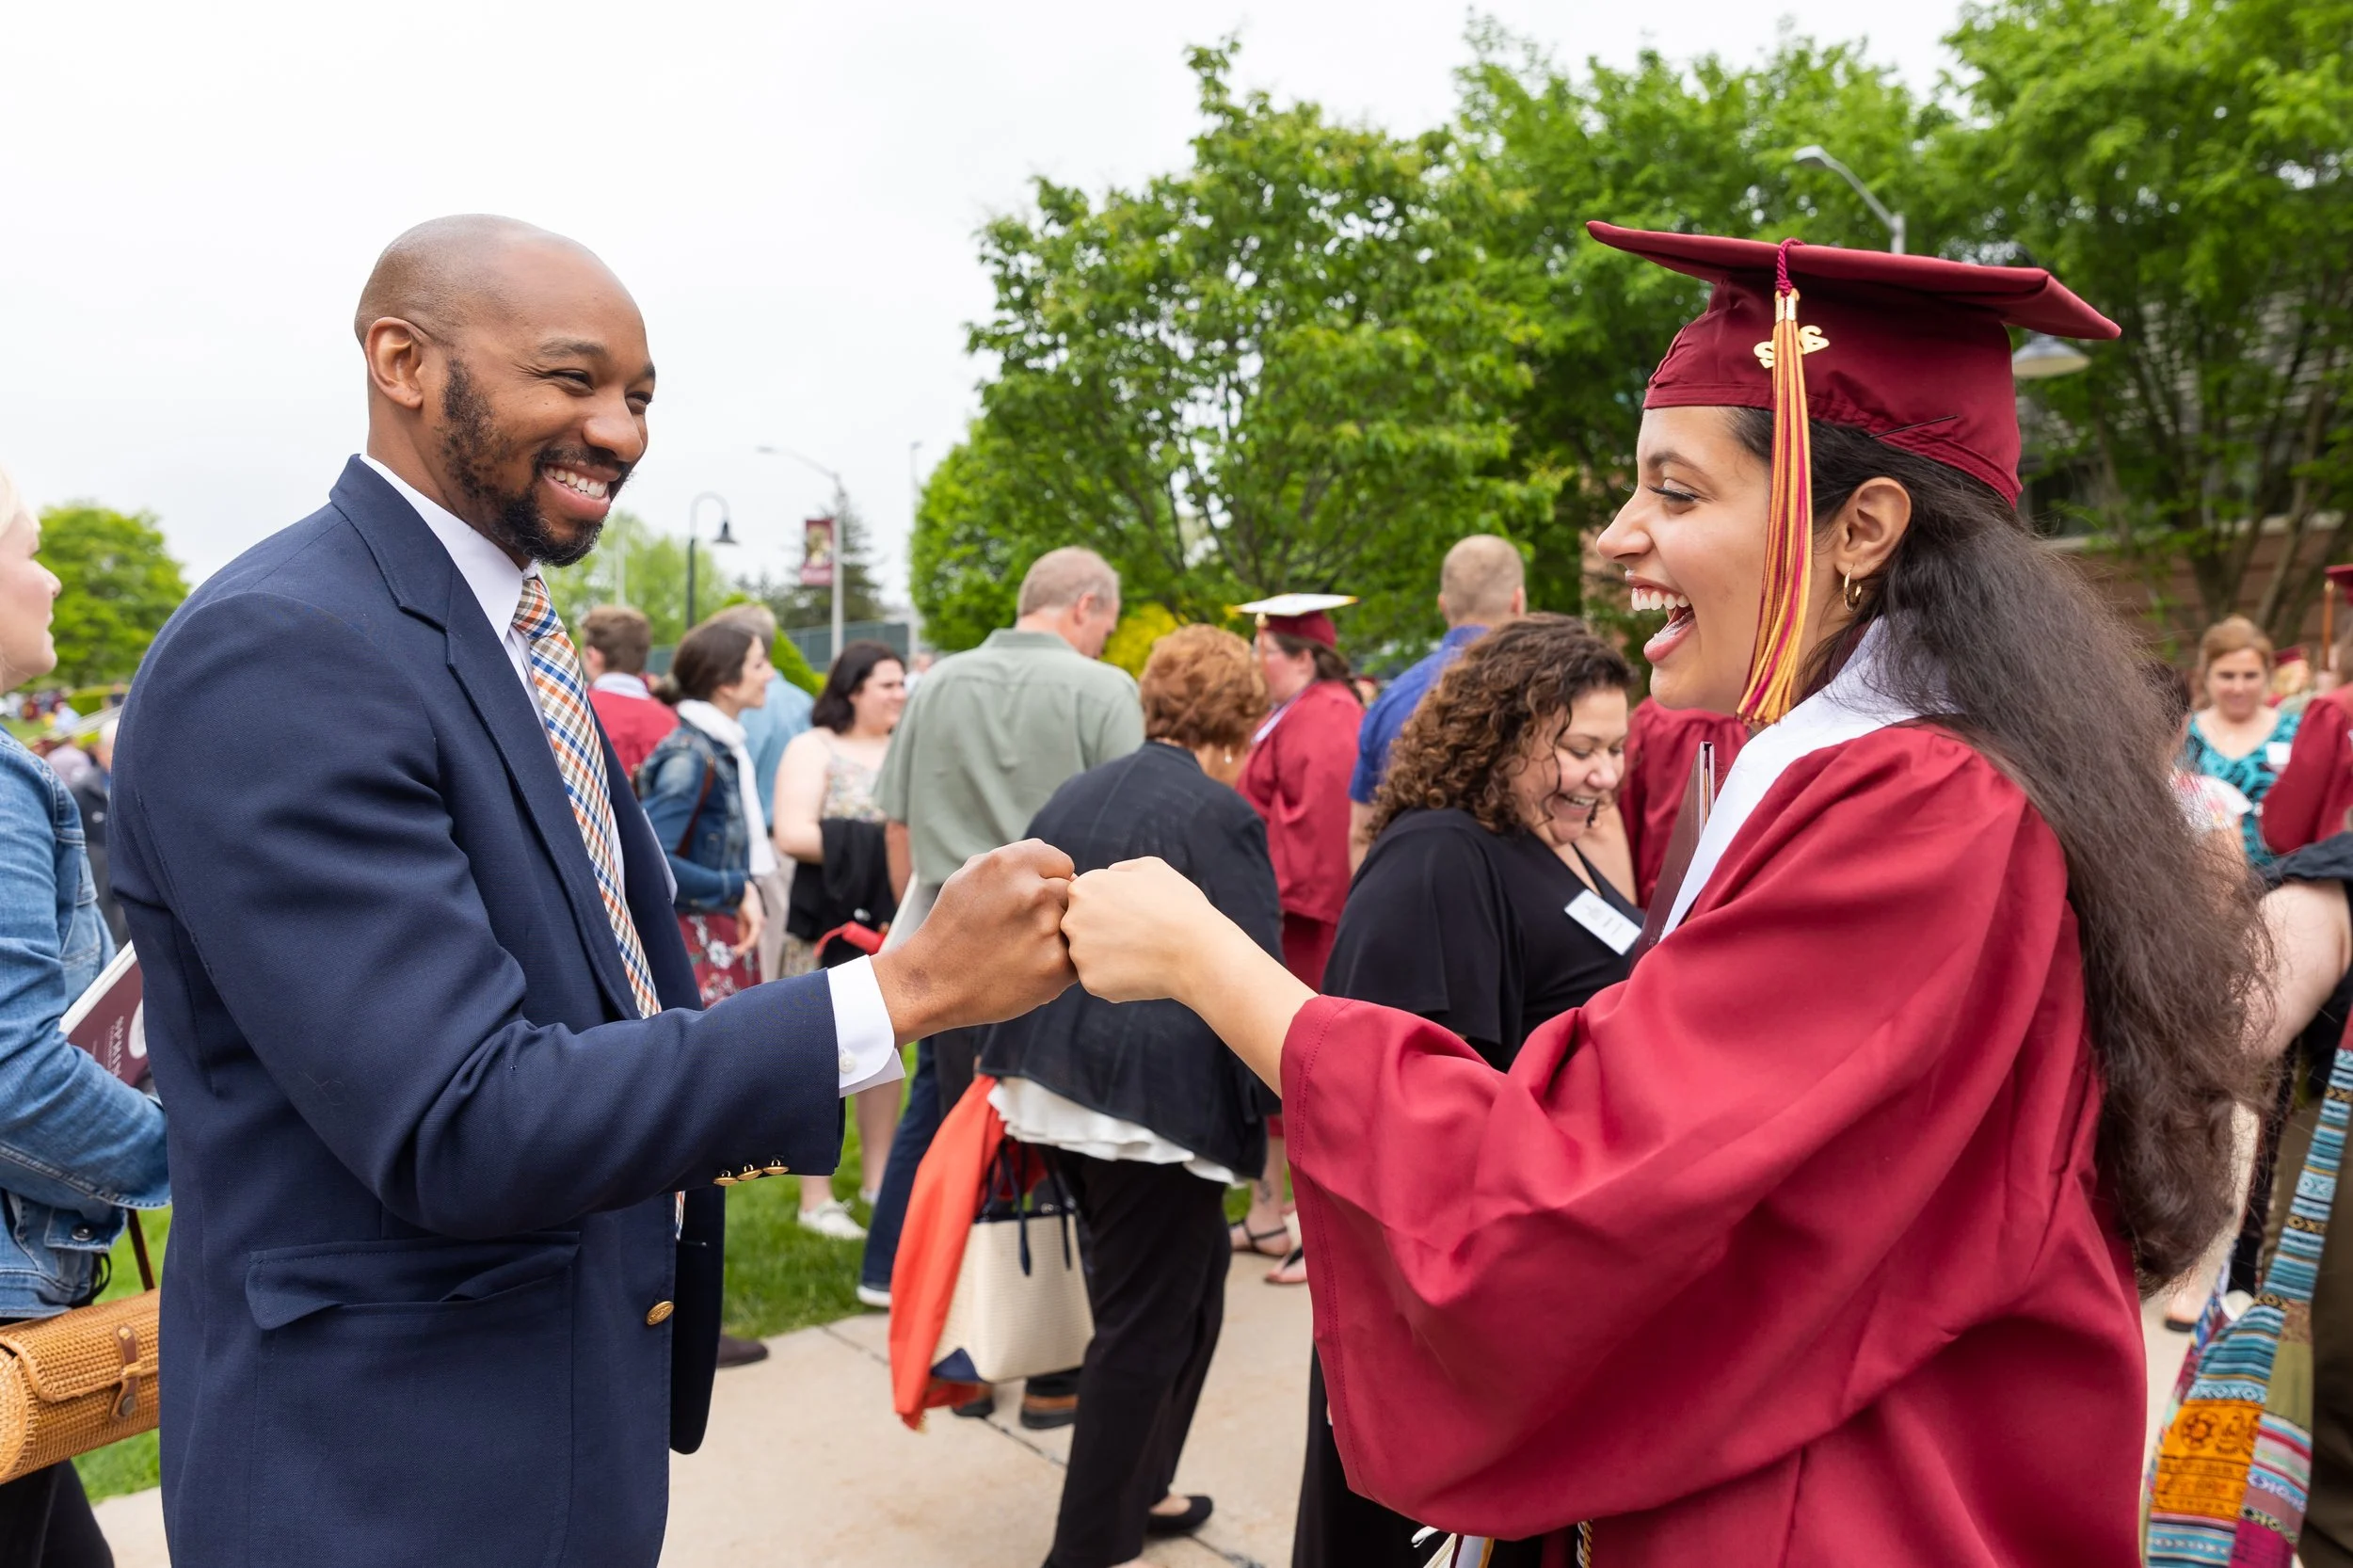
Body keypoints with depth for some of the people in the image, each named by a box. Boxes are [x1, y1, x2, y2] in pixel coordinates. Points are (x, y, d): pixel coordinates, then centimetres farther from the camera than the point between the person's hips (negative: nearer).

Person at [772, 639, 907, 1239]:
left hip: (891, 922, 5)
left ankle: (880, 1178, 25)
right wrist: (879, 846, -17)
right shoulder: (813, 748, -5)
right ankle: (815, 1197, 10)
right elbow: (792, 835, -15)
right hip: (828, 923, -5)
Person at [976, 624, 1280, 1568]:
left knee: (1182, 1288, 24)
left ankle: (1135, 1491, 36)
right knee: (1145, 1326, 6)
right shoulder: (1220, 815, -11)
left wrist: (1011, 1068, 25)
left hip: (1058, 1091, 8)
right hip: (1158, 1099, -8)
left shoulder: (1071, 799, 12)